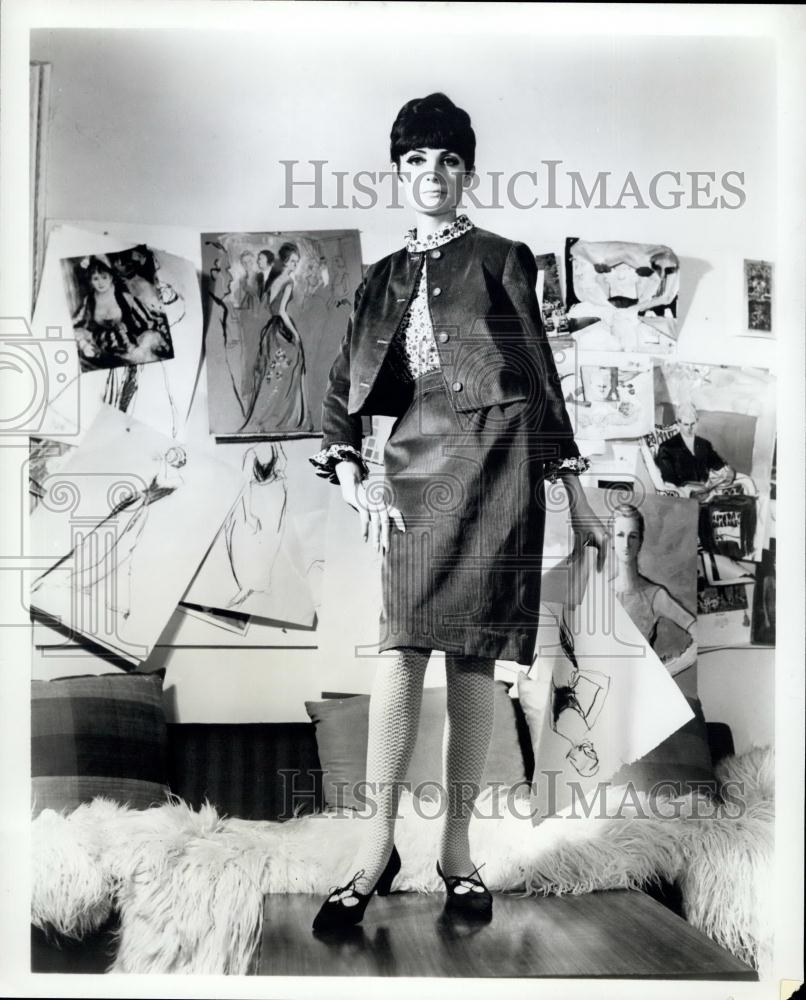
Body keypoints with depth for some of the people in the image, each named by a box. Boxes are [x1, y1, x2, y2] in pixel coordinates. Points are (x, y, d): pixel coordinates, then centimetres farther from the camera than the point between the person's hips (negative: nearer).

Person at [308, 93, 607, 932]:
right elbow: (343, 390, 13)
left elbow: (541, 377, 7)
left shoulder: (501, 260, 10)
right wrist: (351, 478, -5)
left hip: (496, 461, -2)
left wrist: (576, 495, 5)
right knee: (401, 643, -11)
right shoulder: (381, 279, 18)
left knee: (473, 653, -3)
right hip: (414, 461, 2)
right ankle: (377, 845, -6)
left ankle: (456, 846, 5)